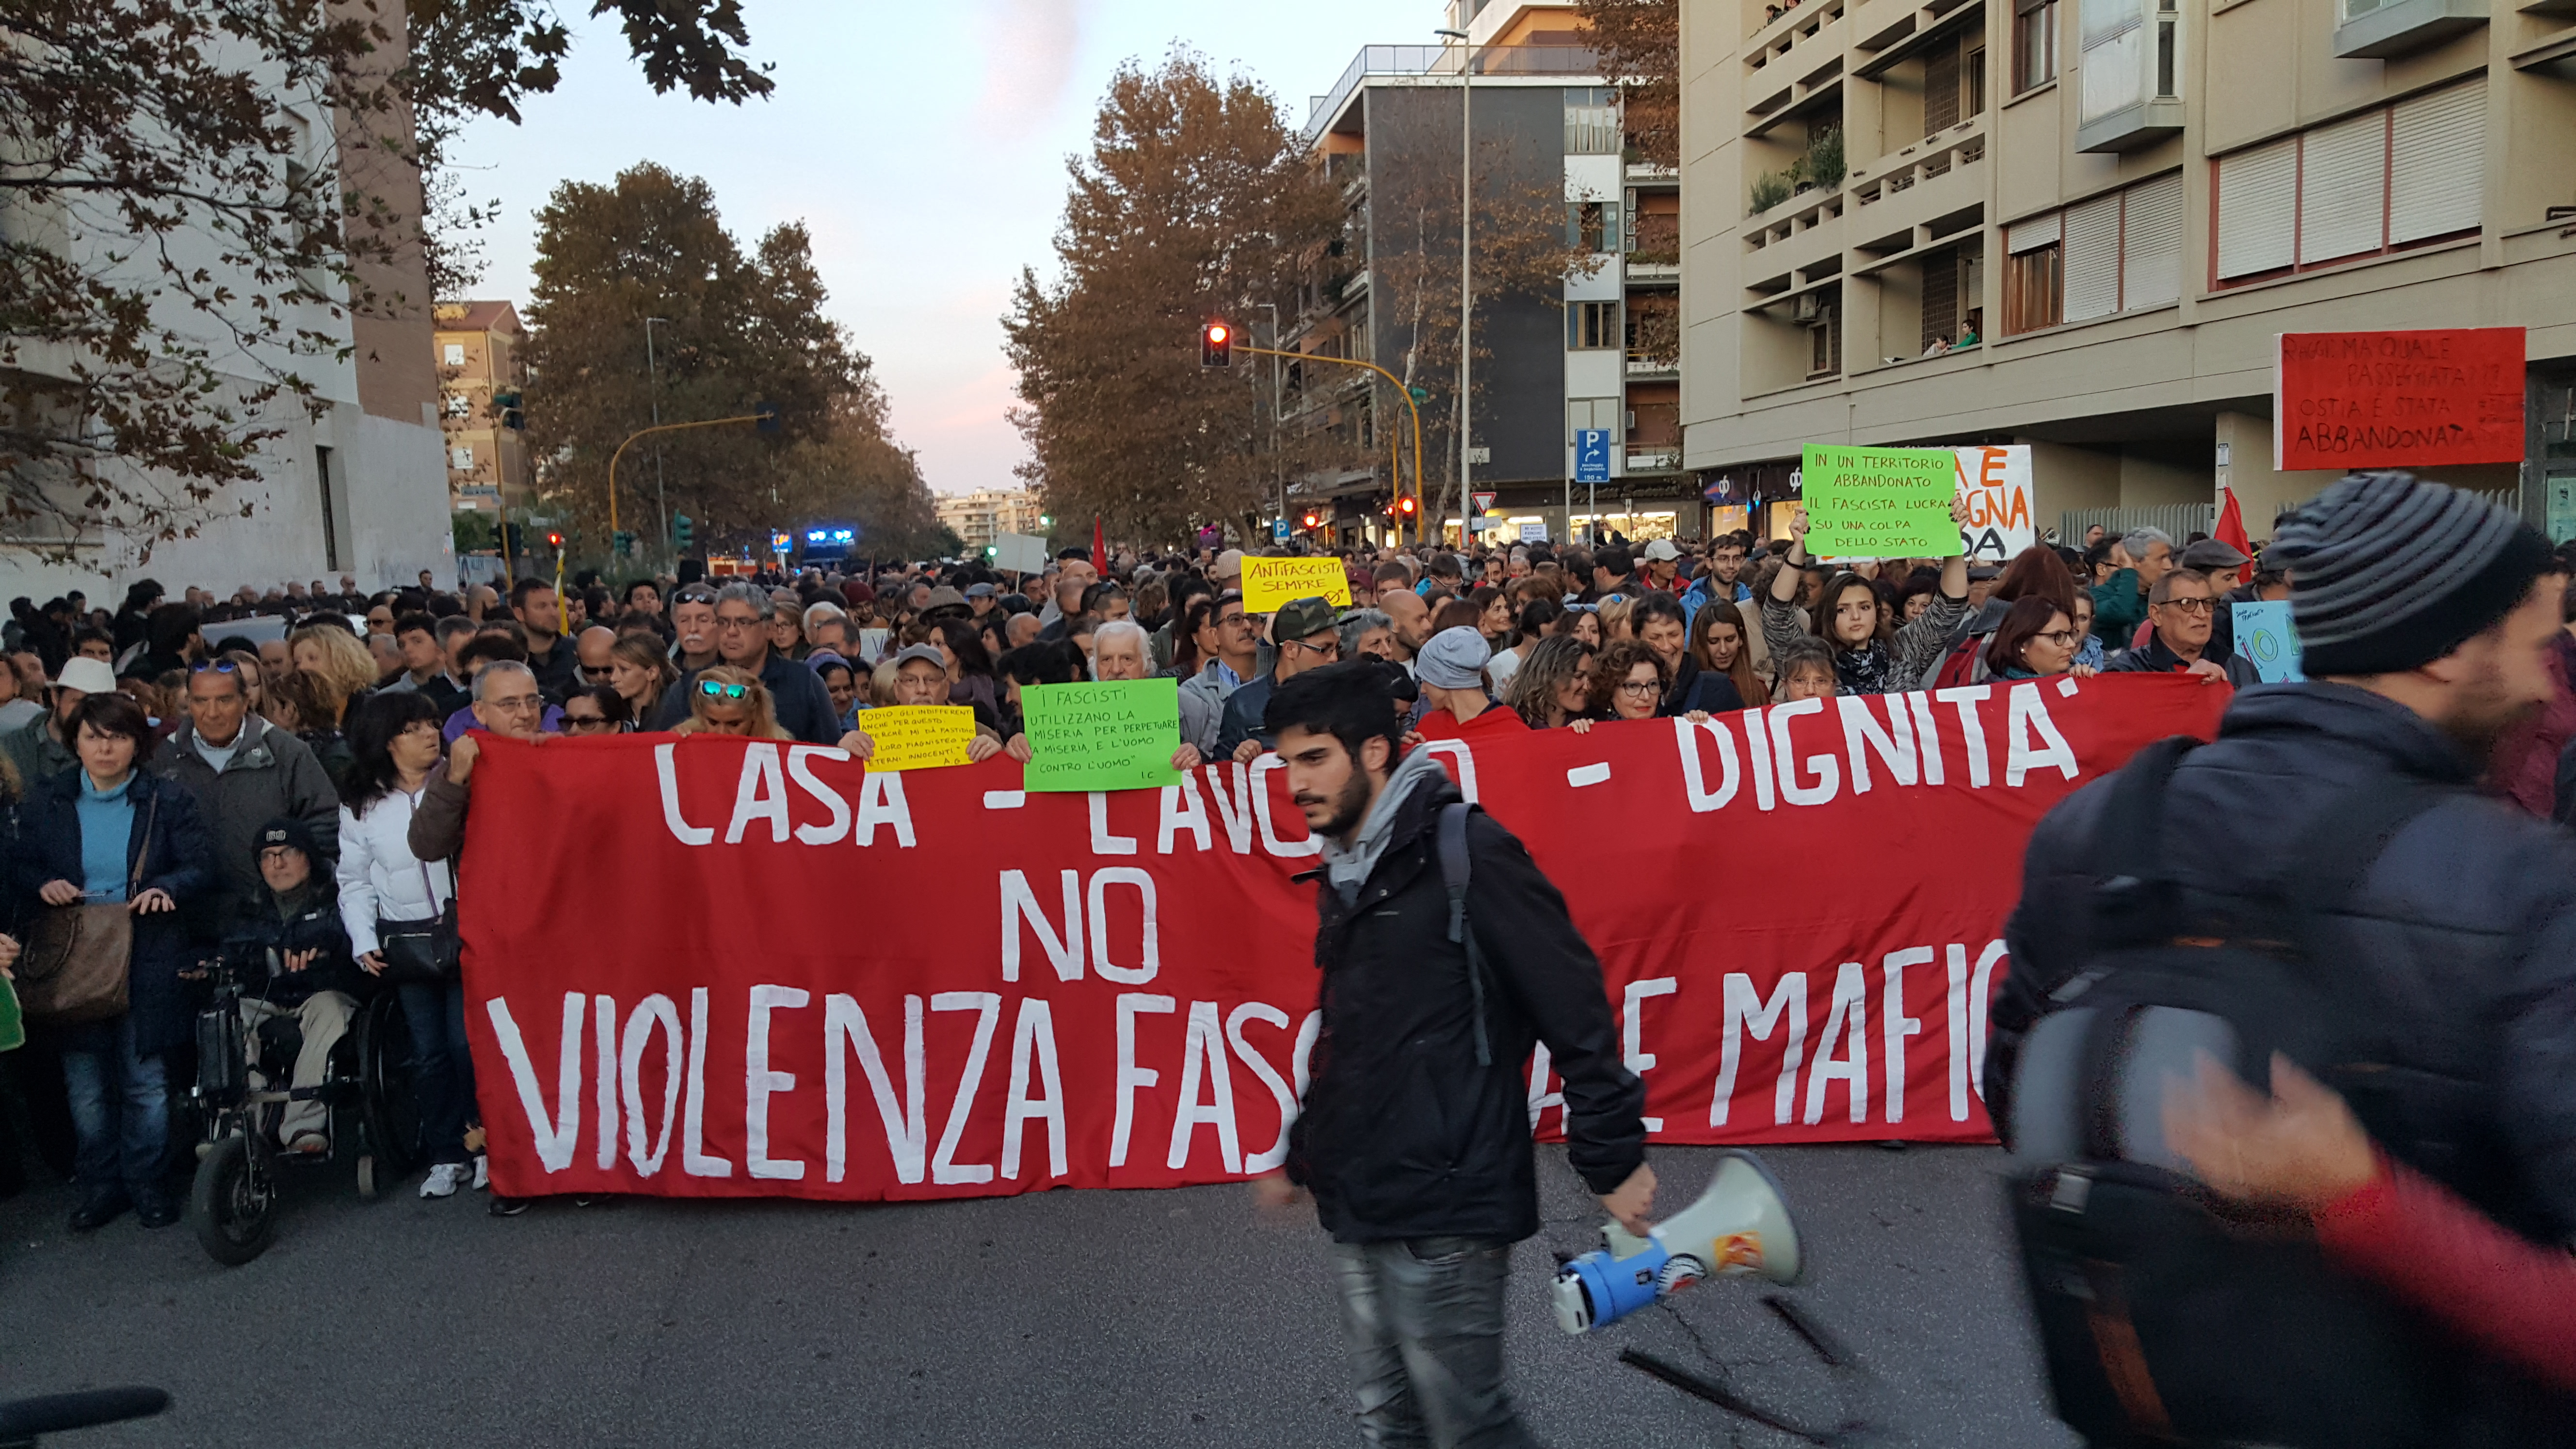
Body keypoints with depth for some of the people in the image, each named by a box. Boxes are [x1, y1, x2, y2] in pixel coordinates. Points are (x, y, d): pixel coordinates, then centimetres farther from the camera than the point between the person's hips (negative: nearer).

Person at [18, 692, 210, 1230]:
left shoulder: (167, 800, 3)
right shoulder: (46, 799, 9)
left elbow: (199, 868, 0)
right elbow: (21, 864, 11)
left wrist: (165, 888, -21)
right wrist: (43, 884, -11)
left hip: (147, 959, -2)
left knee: (145, 1080, 1)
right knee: (84, 1085, 5)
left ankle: (145, 1182, 16)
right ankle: (101, 1185, 19)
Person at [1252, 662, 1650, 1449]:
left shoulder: (1466, 852, -13)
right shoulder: (1346, 875, 12)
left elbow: (1573, 1003, -14)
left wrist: (1614, 1159, -13)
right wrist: (1301, 1155, 25)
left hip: (1444, 1210, -8)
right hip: (1358, 1209, 8)